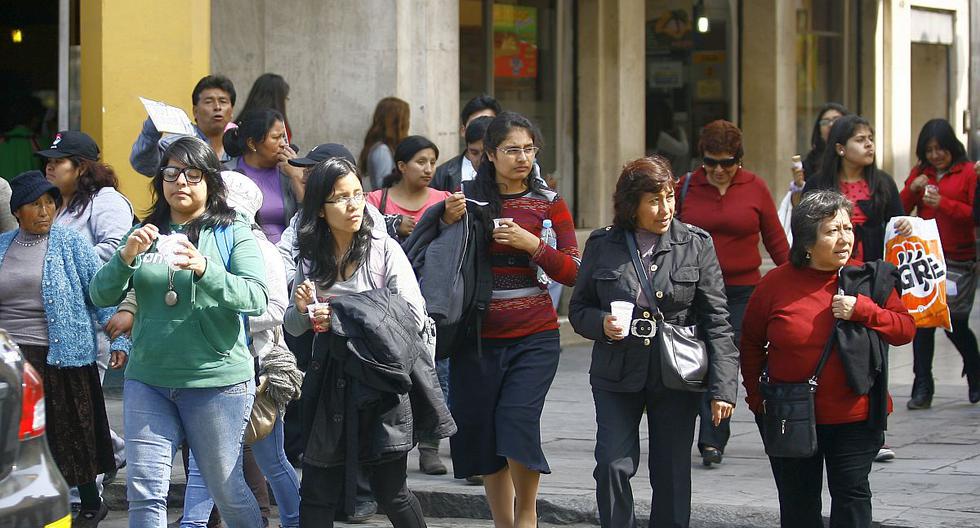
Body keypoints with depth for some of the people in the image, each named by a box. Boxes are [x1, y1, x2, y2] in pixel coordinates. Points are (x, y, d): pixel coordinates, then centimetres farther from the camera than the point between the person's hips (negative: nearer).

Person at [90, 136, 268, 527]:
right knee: (144, 493, -3)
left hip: (217, 380, -3)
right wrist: (126, 257, -16)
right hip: (148, 379, 3)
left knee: (226, 489, 5)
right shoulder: (146, 234, 11)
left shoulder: (233, 234, 2)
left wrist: (204, 270, -29)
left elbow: (256, 299, -13)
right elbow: (101, 296, 4)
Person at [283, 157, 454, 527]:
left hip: (381, 379, -4)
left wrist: (342, 317, -14)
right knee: (316, 496, 4)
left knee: (390, 491, 2)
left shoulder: (384, 250, -6)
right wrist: (303, 310, -10)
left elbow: (413, 316, -12)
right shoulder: (311, 259, 7)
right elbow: (293, 327, 14)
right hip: (330, 382, 4)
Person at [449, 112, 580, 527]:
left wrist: (531, 244, -14)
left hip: (535, 337, -2)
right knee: (481, 433, 4)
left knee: (517, 422, -17)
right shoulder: (467, 199, 4)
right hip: (478, 337, 2)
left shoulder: (549, 204, 4)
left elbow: (572, 272, -1)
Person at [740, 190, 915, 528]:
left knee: (852, 494, 1)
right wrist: (757, 397, 4)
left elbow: (905, 329, 0)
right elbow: (751, 342, 7)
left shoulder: (869, 279, -2)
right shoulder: (776, 284, -5)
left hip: (854, 416, 0)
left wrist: (863, 311, -15)